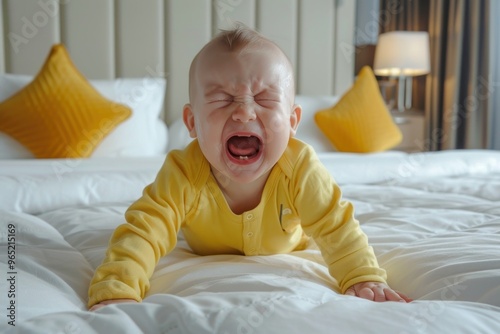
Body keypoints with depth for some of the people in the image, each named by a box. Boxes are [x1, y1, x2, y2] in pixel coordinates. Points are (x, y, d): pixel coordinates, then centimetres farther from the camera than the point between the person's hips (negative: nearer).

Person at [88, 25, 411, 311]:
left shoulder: (300, 169, -42)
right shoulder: (183, 175, -43)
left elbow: (338, 229, -36)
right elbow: (142, 231, -48)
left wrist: (366, 278, -52)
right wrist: (116, 292, -65)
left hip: (286, 253, 1)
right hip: (206, 255, 0)